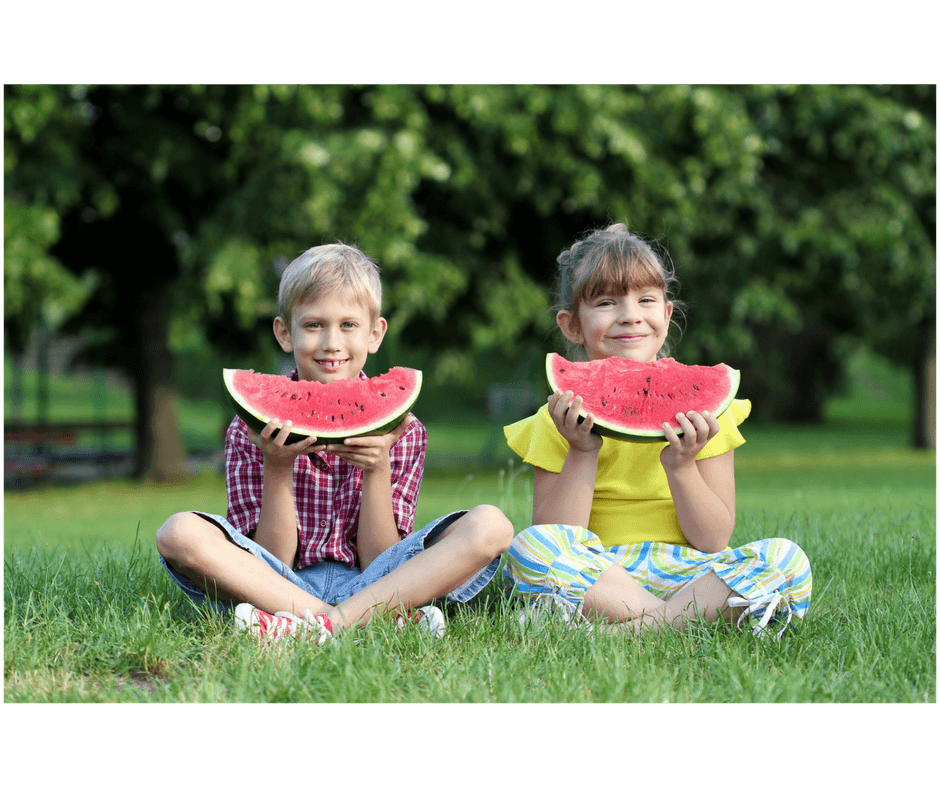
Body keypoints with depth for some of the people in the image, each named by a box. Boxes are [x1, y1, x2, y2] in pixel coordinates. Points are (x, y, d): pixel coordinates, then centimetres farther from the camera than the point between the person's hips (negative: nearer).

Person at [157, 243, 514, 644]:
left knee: (490, 525, -21)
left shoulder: (400, 430, 4)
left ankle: (326, 624, -33)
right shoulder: (253, 429, 1)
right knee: (180, 533, -28)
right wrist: (276, 471, -16)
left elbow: (381, 563, -2)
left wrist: (377, 470, -15)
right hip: (280, 588, 0)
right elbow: (272, 562, -3)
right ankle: (387, 621, -30)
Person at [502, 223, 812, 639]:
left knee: (787, 559, -26)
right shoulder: (562, 417, 0)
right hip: (597, 572, -1)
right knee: (529, 547, -32)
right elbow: (553, 553, -8)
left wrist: (681, 467, -17)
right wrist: (581, 454, -16)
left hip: (684, 571, 1)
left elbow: (714, 542, -1)